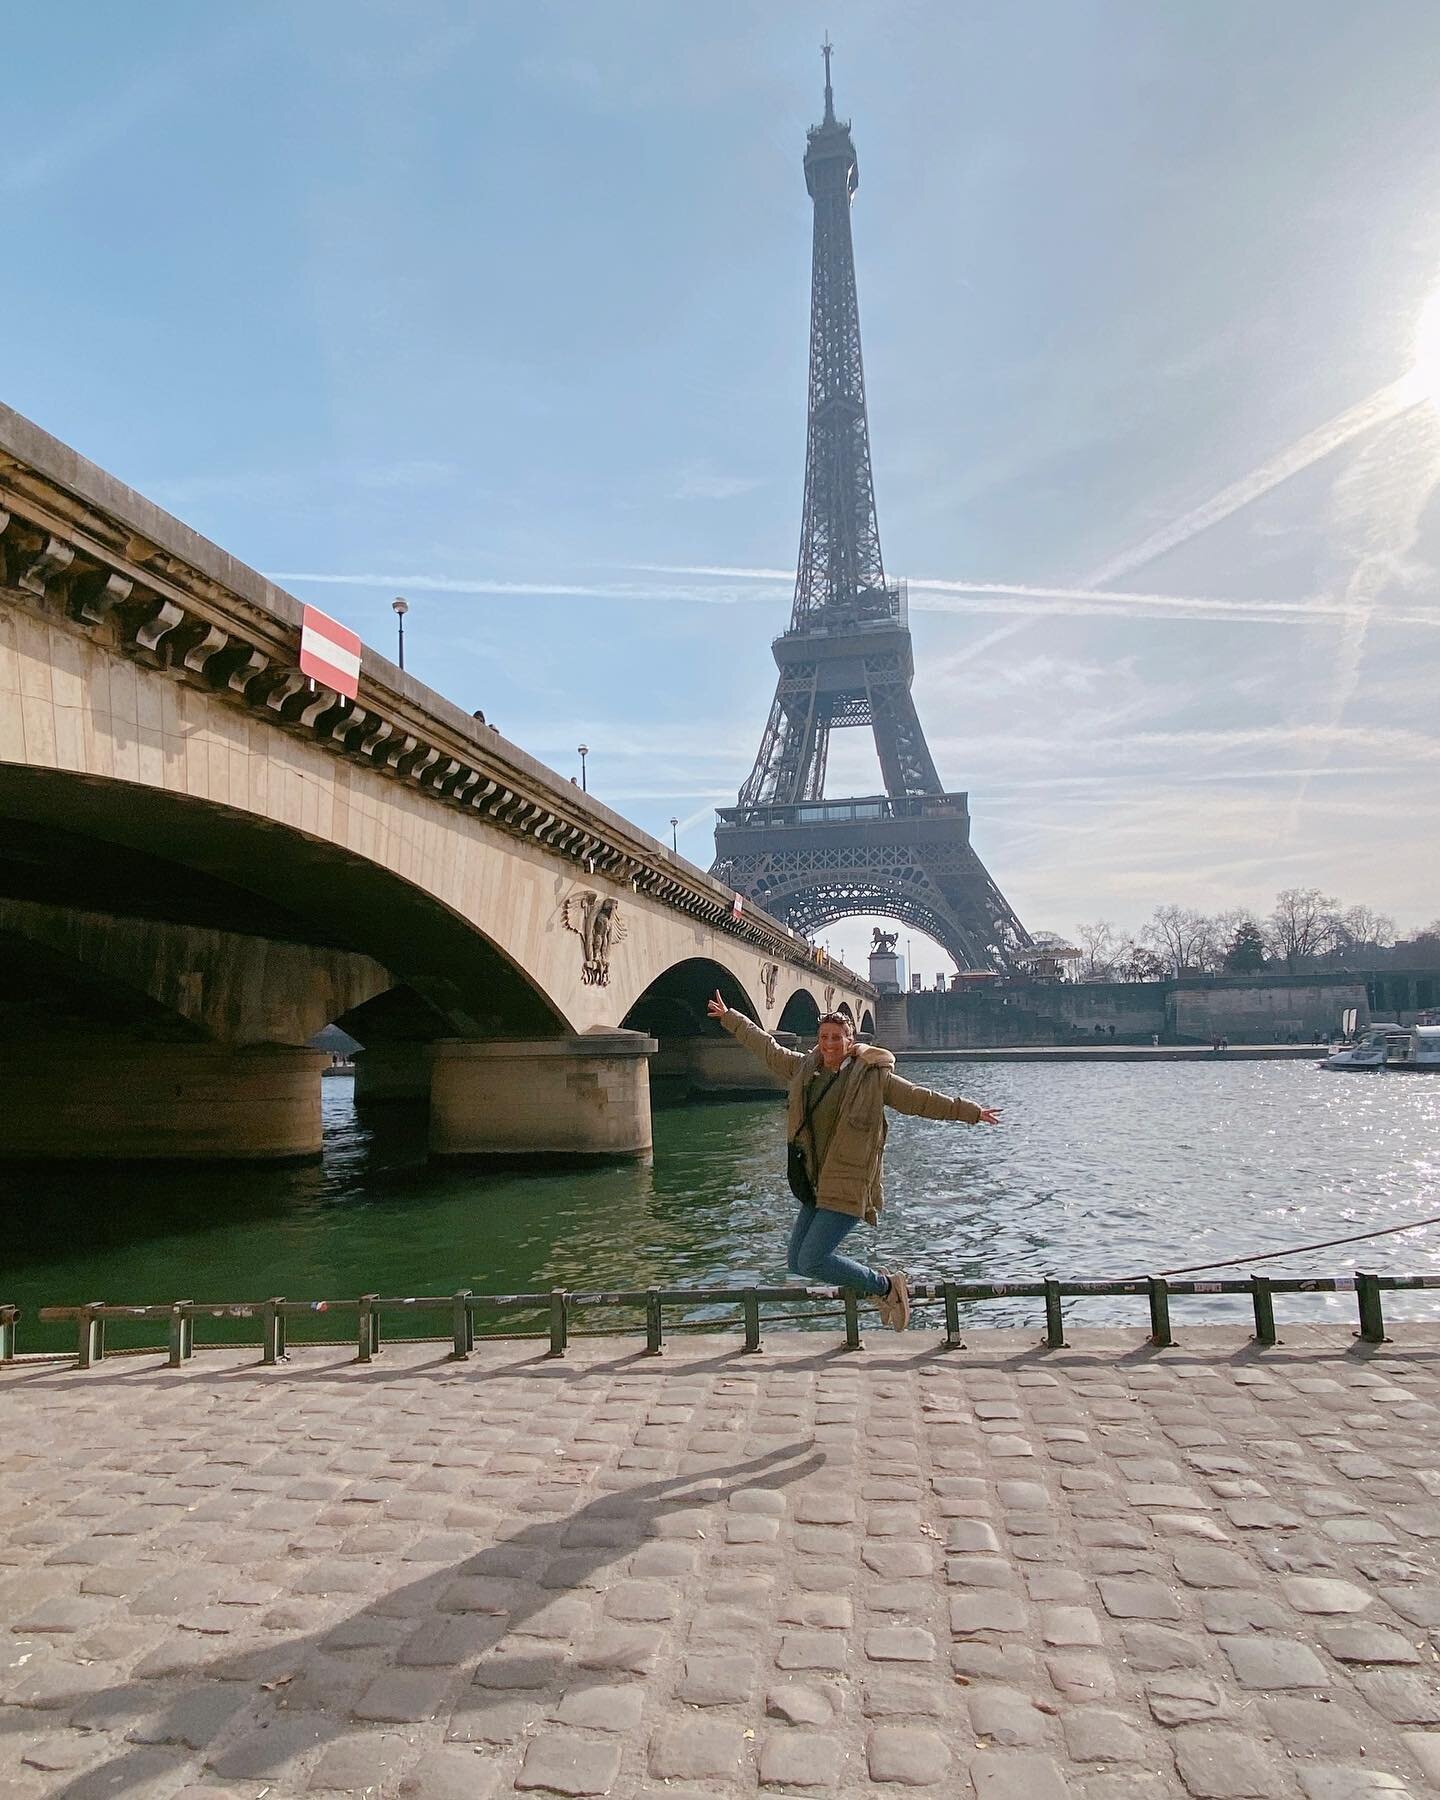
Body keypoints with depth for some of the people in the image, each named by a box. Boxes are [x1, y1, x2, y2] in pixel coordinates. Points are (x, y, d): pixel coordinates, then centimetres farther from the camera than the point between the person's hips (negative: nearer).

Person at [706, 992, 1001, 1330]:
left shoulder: (873, 1076, -7)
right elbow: (766, 1047, 17)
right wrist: (729, 1017, 23)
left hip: (848, 1186, -7)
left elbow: (920, 1099, -2)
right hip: (815, 1185, 7)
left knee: (811, 1262, -15)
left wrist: (971, 1112, 0)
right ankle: (882, 1284, 24)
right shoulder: (804, 1068, 6)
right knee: (796, 1264, 9)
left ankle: (886, 1286, 7)